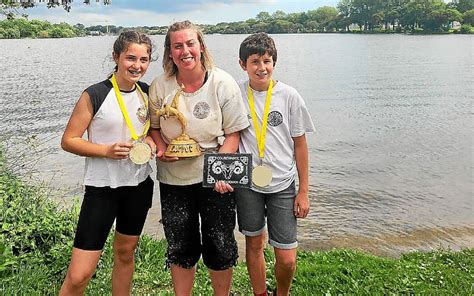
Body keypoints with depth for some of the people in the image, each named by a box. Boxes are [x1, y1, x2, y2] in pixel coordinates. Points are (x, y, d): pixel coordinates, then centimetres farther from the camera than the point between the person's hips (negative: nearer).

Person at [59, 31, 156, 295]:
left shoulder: (147, 93, 3)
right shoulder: (95, 95, -12)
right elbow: (68, 140, -9)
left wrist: (151, 140, -4)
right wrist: (106, 150, -22)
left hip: (139, 184, 5)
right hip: (102, 187, -5)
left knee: (126, 253, 20)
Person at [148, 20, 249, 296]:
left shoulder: (223, 83, -10)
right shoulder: (160, 86, -4)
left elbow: (233, 133, -9)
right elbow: (154, 127, 9)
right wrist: (162, 148, -11)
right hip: (174, 180, 2)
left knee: (220, 247, 10)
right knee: (180, 248, 15)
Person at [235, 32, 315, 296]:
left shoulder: (289, 96, -5)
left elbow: (300, 144, 0)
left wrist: (304, 191, 1)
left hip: (282, 185, -1)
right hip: (247, 182, 1)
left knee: (287, 259, 0)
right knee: (254, 244, 15)